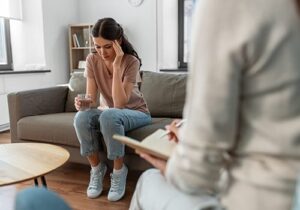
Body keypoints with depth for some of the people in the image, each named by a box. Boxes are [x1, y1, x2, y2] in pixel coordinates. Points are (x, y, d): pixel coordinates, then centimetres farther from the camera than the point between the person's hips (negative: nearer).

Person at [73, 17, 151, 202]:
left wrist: (117, 66, -34)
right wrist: (82, 102, -35)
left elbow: (120, 104, -29)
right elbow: (91, 99, -12)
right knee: (81, 117, -27)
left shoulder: (131, 61, -21)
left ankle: (119, 171, -15)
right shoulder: (92, 60, -9)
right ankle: (97, 168, -6)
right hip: (109, 111, 4)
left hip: (136, 113, -4)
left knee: (109, 116, -37)